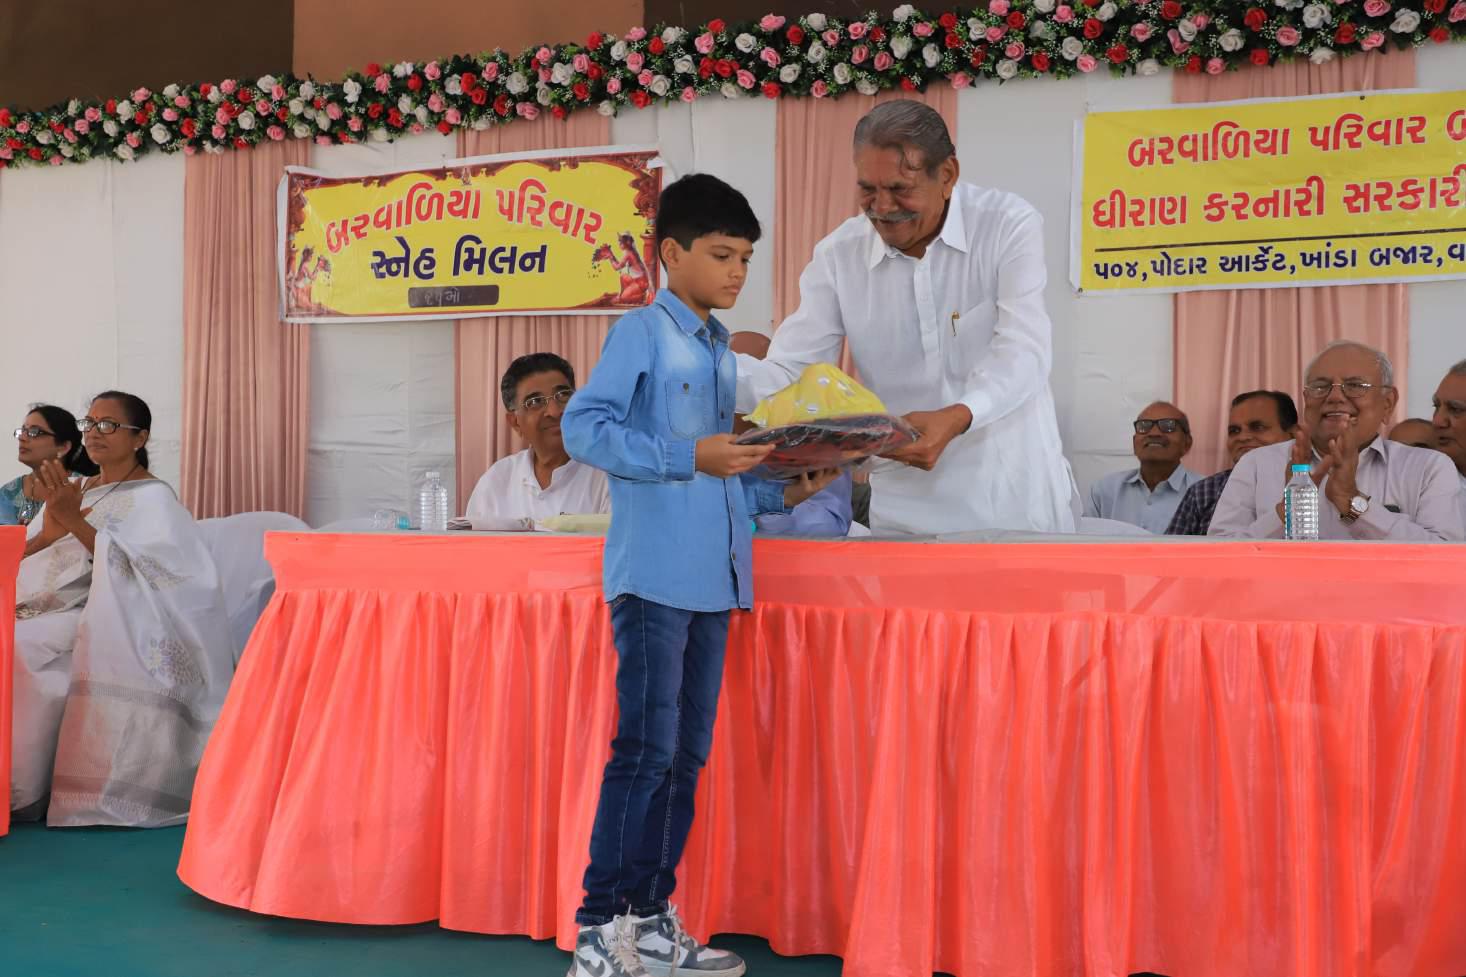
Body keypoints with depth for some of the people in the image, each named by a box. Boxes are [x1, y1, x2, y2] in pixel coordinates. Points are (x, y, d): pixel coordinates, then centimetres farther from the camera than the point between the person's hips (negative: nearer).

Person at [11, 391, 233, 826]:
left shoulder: (152, 498, -2)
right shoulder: (73, 491, 18)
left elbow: (129, 573, -15)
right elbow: (15, 557, 13)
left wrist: (74, 521, -21)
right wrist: (47, 533, -9)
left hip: (103, 625, -6)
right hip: (51, 611, 6)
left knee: (20, 649, -28)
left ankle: (19, 791, -18)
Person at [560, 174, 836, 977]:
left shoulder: (720, 350, 19)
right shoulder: (642, 333, -4)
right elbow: (584, 426, -15)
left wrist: (781, 495, 6)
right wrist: (689, 458, -21)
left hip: (714, 579, 8)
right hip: (656, 575, -8)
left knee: (686, 755, 10)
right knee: (646, 750, -7)